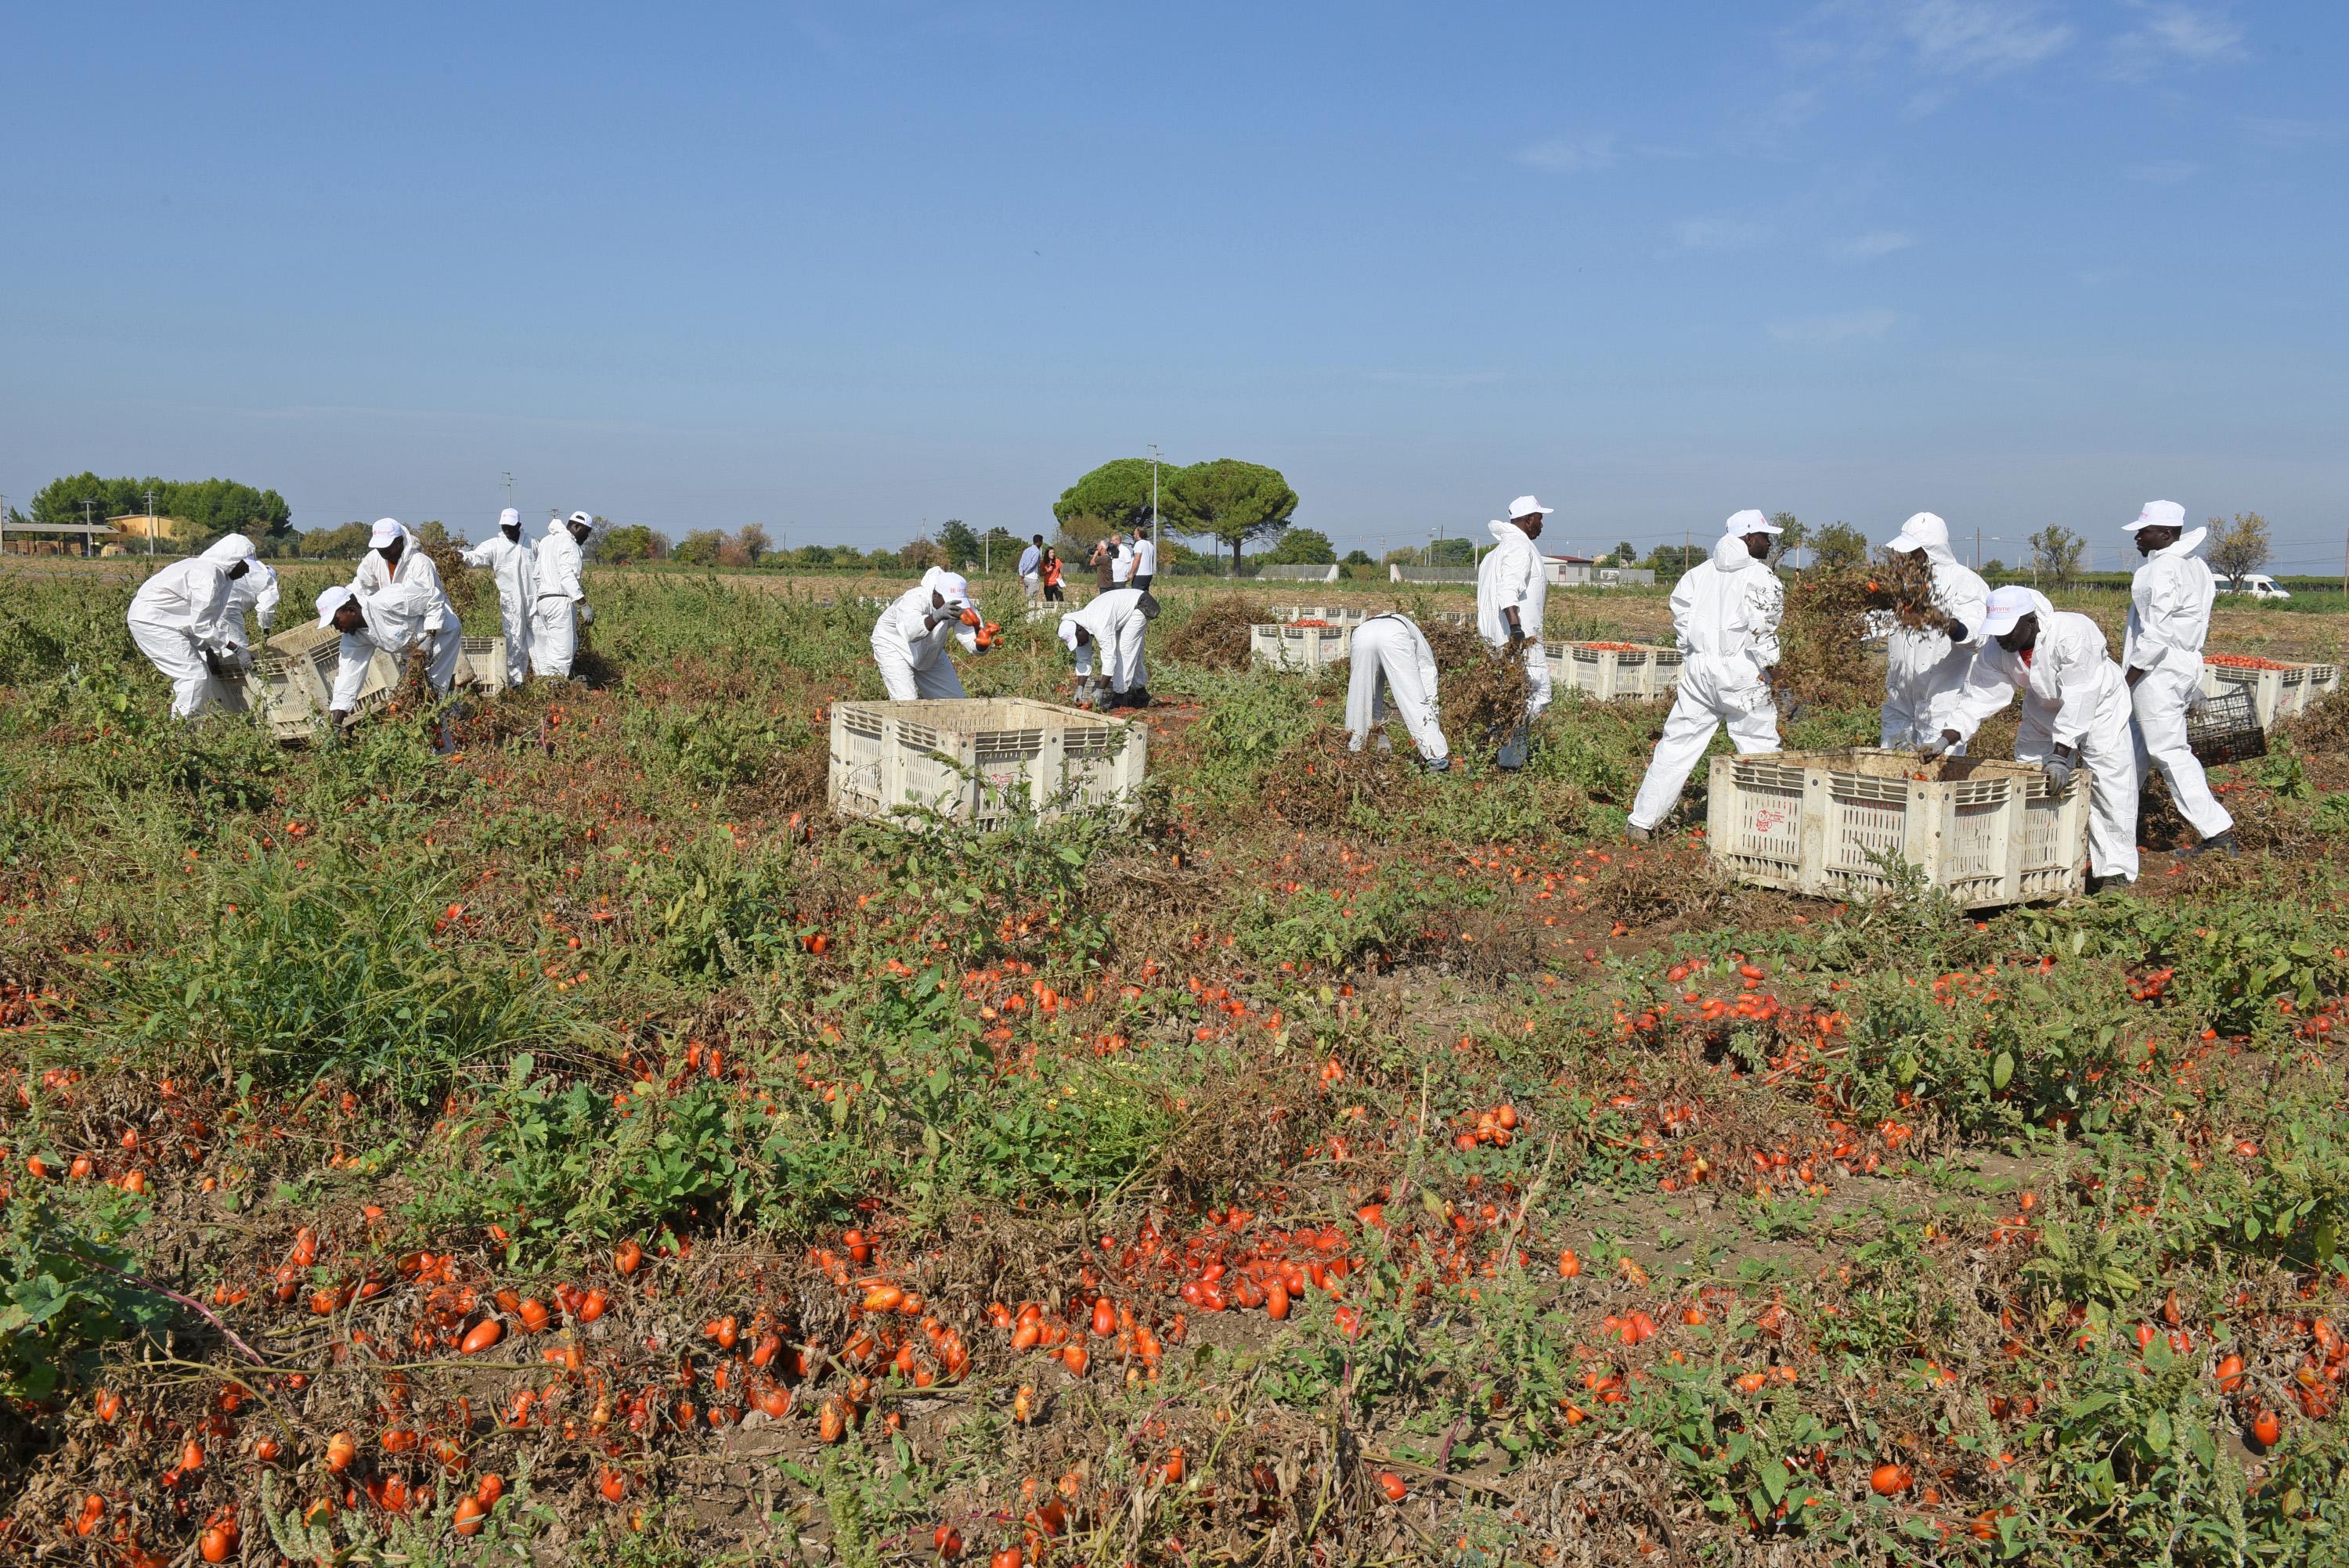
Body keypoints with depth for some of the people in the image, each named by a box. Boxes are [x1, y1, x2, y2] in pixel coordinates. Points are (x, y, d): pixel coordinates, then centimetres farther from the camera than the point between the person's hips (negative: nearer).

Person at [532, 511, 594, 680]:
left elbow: (536, 575, 21)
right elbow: (568, 576, -19)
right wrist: (584, 605, -21)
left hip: (543, 600, 9)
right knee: (562, 651, -10)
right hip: (560, 602, -9)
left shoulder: (546, 541, 20)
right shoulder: (568, 543, -9)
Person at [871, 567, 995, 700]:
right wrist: (938, 615, -75)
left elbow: (975, 646, -30)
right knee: (906, 703, -23)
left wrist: (983, 640, -54)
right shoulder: (915, 598, -37)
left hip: (930, 655, 6)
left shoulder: (964, 607, -22)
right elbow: (911, 632, -58)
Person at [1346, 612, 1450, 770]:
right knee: (1416, 700, 2)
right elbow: (1428, 696, 32)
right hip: (1394, 636, -3)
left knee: (1359, 700, 18)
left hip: (1362, 634, 3)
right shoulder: (1421, 646, 39)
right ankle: (1437, 757, 1)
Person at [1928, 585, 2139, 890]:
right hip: (2044, 711, 5)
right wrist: (1946, 739, -34)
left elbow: (2077, 701, -38)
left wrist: (2061, 755, -41)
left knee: (2110, 784, -9)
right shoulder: (1996, 650, -19)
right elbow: (1978, 696, -20)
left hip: (2097, 707, -5)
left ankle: (2115, 870, 0)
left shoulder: (2072, 633, -36)